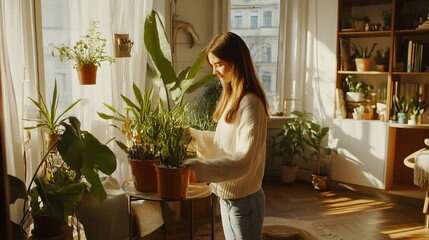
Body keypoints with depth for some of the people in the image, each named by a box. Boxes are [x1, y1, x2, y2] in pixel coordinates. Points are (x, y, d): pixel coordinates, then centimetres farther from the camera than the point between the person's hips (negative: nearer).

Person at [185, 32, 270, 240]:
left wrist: (195, 167, -32)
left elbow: (242, 160, -27)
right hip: (228, 197, 8)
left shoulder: (250, 104, -22)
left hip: (244, 201, -8)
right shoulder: (232, 98, 7)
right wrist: (192, 135, 0)